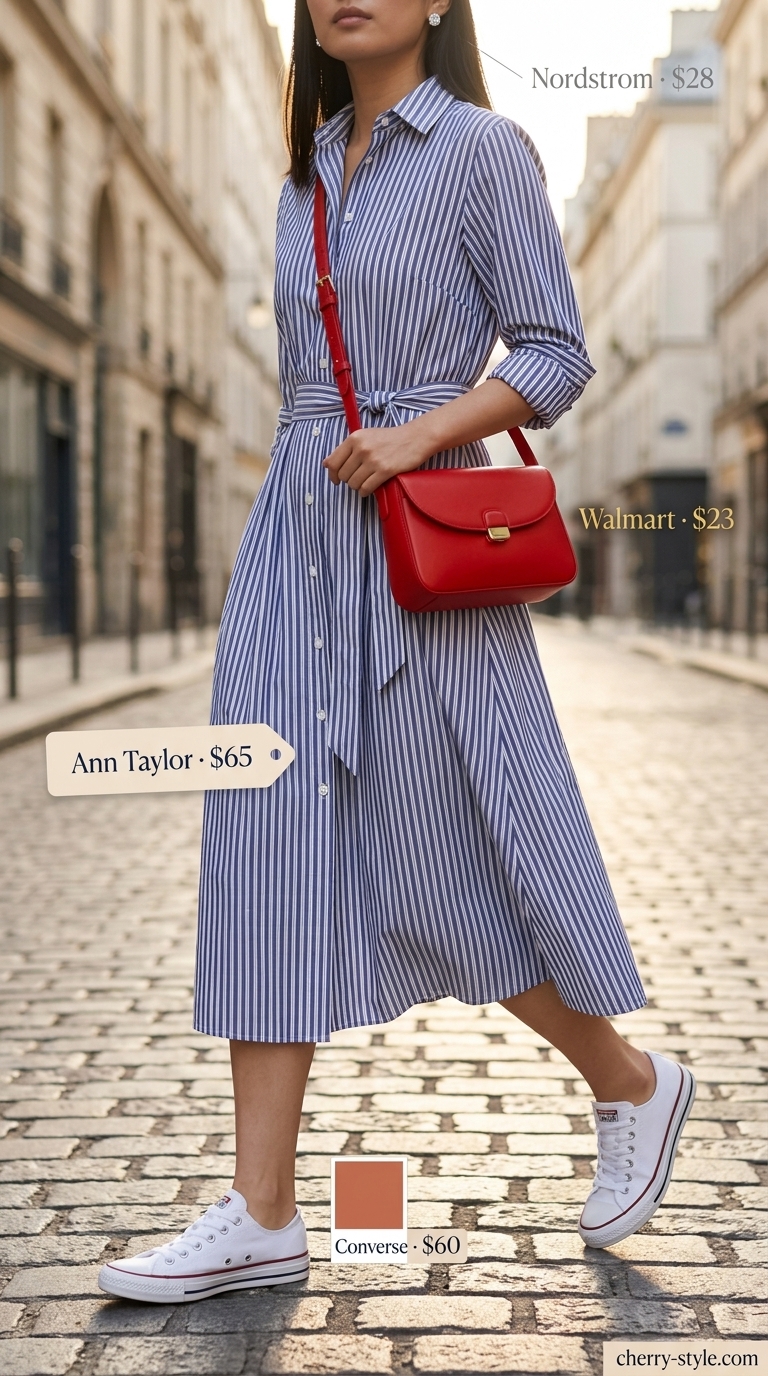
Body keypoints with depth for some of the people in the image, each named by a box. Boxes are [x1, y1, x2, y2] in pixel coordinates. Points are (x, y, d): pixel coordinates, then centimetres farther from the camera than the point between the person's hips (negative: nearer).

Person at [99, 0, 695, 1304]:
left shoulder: (479, 149, -2)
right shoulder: (310, 171, 16)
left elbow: (558, 354, -5)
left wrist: (421, 432, -18)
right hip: (296, 530, 6)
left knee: (447, 858, -1)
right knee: (268, 852, -1)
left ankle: (632, 1084, 25)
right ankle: (262, 1214, 4)